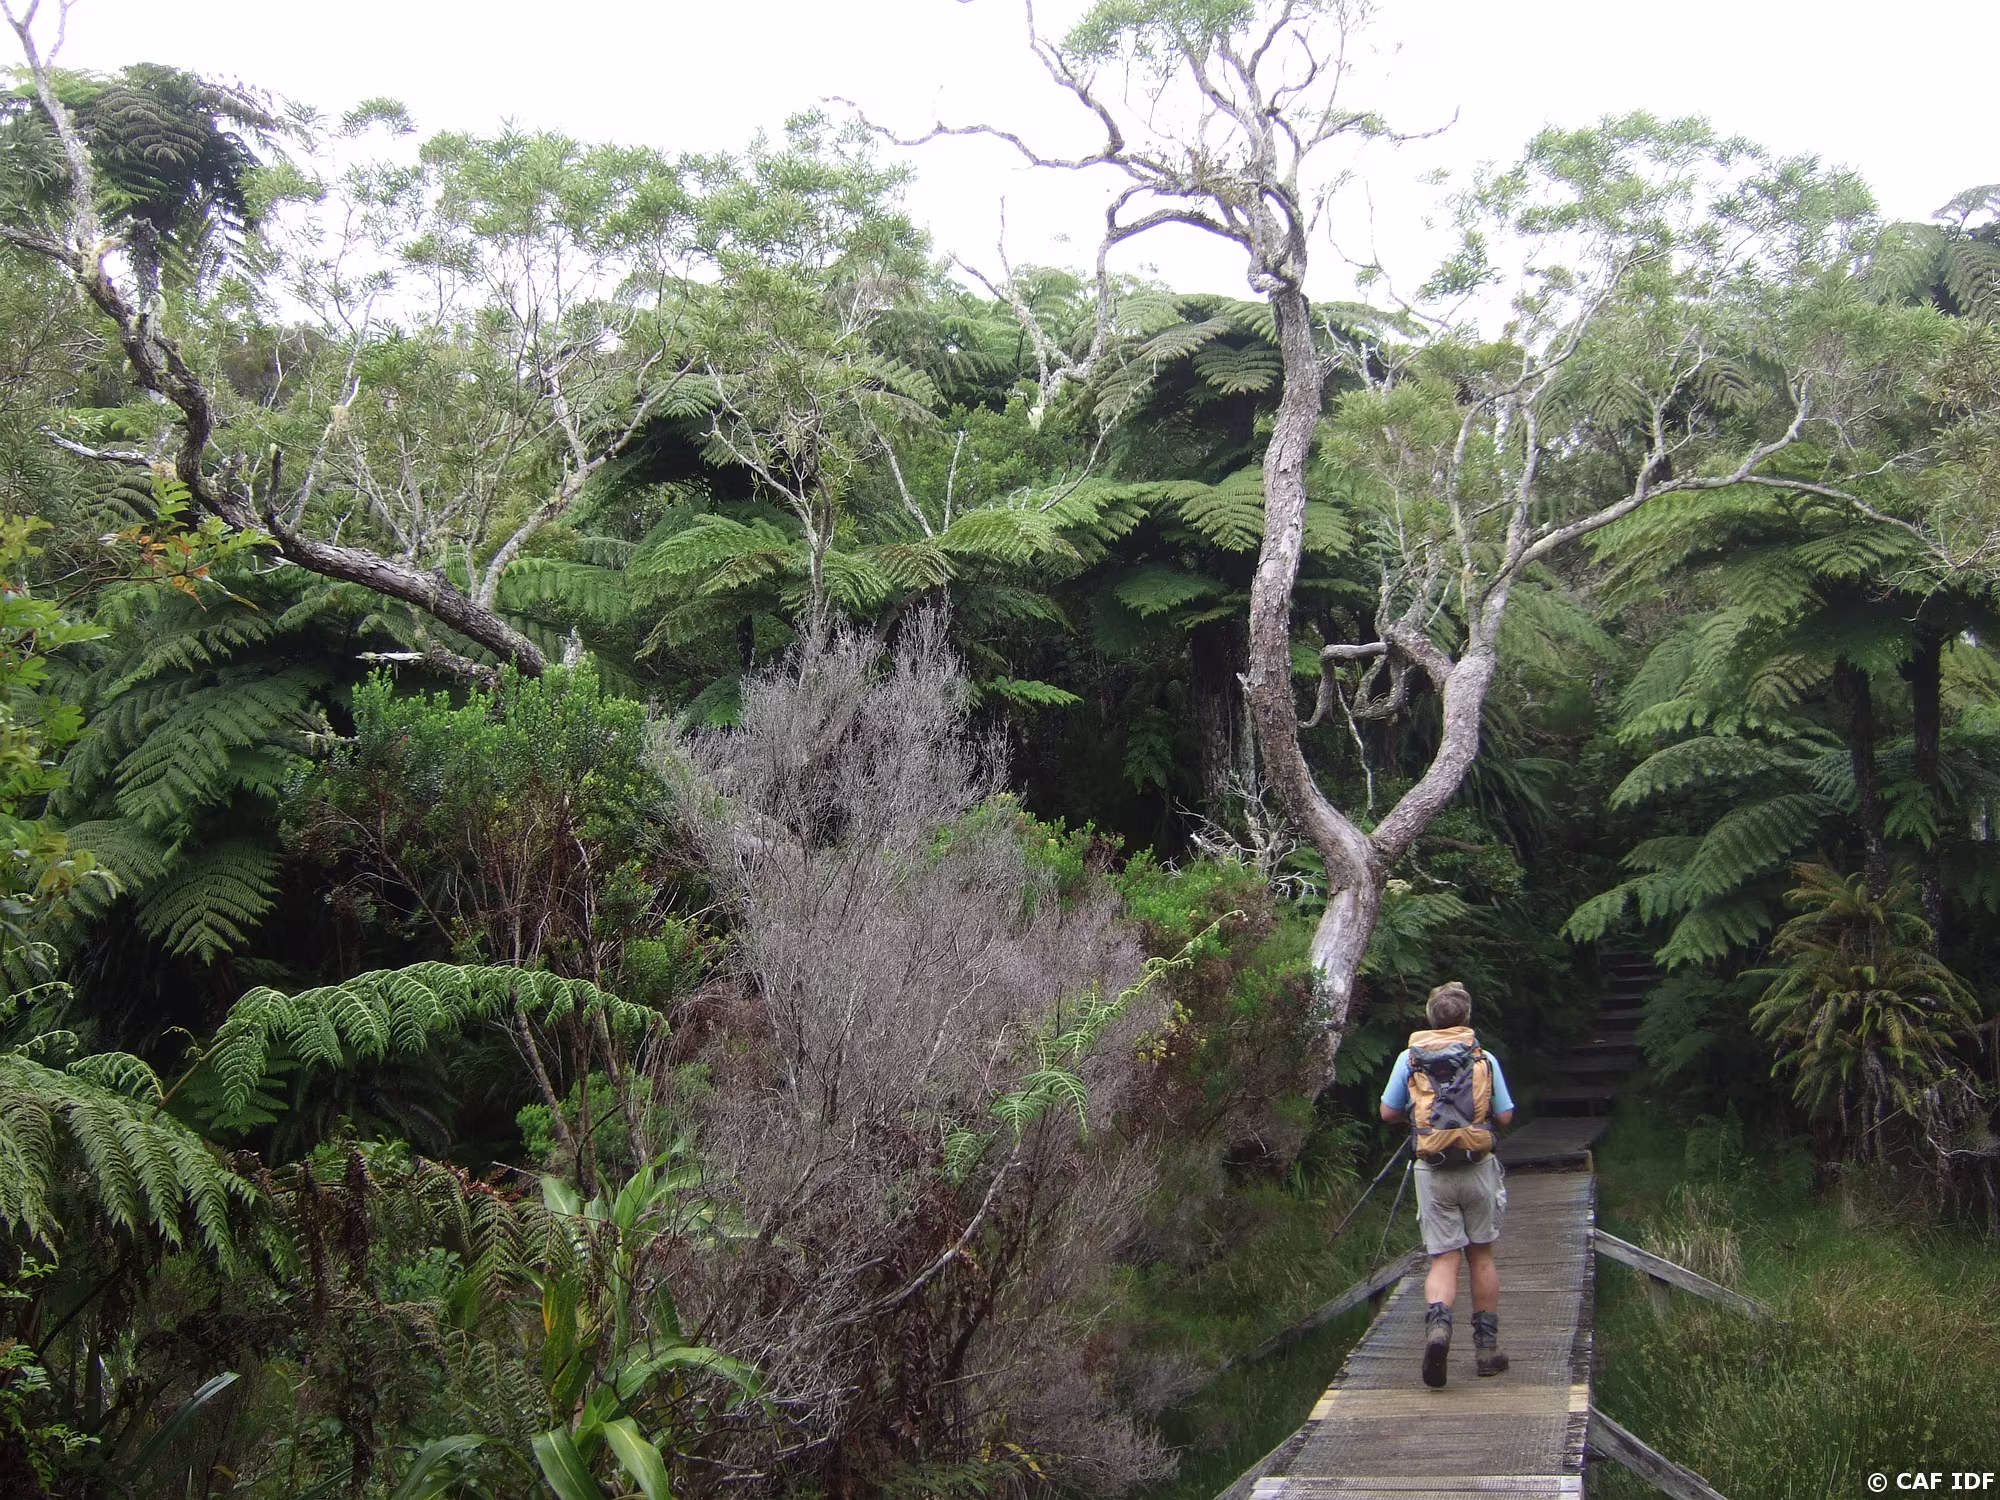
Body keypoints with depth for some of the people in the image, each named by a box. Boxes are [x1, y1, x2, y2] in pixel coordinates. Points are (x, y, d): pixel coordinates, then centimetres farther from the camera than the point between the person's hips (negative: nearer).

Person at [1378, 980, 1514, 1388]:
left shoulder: (1410, 1057, 4)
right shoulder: (1484, 1059, 3)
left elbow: (1388, 1112, 7)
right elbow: (1505, 1116, 4)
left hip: (1432, 1171, 0)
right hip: (1479, 1168, 0)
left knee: (1444, 1259, 1)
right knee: (1481, 1256, 13)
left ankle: (1437, 1323, -27)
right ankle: (1486, 1347, 16)